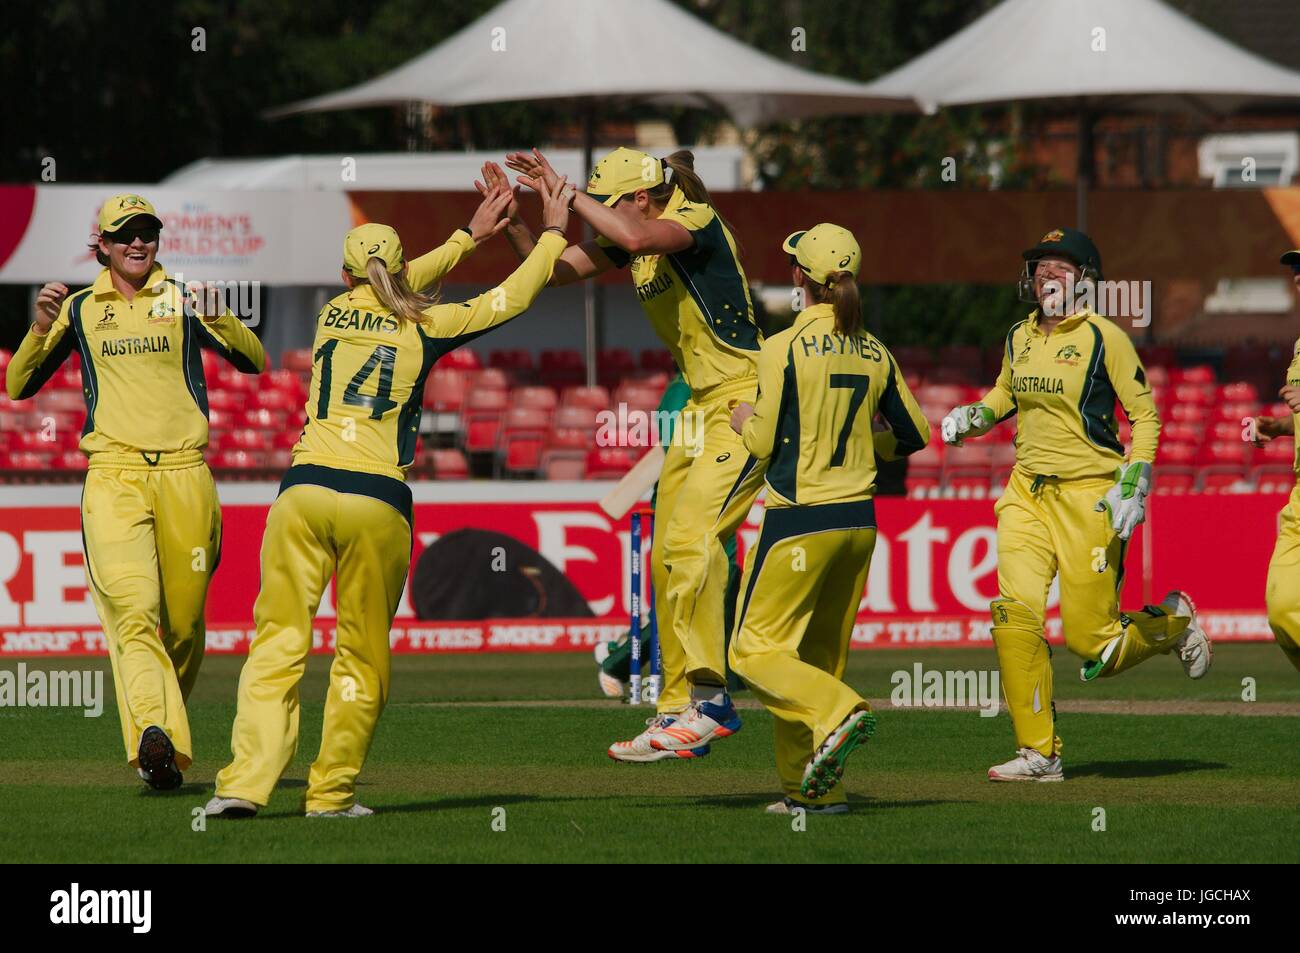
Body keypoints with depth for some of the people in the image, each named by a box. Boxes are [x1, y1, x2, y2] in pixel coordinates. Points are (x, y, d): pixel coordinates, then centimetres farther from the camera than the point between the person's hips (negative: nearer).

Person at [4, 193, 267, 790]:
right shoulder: (79, 310, 14)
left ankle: (165, 750, 22)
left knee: (183, 623, 4)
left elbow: (255, 362, 1)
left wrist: (217, 320, -19)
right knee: (133, 606, -21)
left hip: (183, 474, 1)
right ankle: (153, 735, -39)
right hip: (113, 476, -1)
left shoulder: (182, 300, 11)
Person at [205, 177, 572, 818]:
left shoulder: (333, 315, 15)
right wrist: (552, 234, 33)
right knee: (361, 657, 9)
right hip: (377, 502, -2)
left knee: (278, 644, 1)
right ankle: (331, 792, 9)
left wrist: (469, 235, 45)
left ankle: (245, 782, -10)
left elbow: (386, 297, 36)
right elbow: (512, 298, 19)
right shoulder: (423, 328, 7)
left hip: (303, 489, 2)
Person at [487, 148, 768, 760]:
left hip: (747, 402, -10)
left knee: (689, 536, -21)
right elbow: (554, 269, 13)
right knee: (668, 557, 9)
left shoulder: (696, 221, -18)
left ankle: (707, 699, -19)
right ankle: (679, 711, 15)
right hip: (702, 405, 10)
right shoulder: (627, 239, 8)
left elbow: (636, 239, -38)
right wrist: (512, 219, -2)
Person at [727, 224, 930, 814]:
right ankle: (814, 789, 11)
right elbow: (913, 436, 11)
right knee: (821, 653, 13)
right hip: (859, 521, 6)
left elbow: (765, 443, -11)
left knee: (755, 648, -1)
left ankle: (836, 713, -24)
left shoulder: (785, 347, -11)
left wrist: (744, 422, 10)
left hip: (799, 520, -6)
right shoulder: (874, 354, 6)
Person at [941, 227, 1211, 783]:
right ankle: (1038, 754, -6)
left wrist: (1134, 487, -15)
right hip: (1026, 493, 5)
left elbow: (1145, 414, -7)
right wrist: (973, 417, 9)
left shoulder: (1103, 338, -9)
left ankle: (1172, 623, 28)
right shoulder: (1019, 339, 10)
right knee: (1015, 612, -12)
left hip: (1088, 495, -5)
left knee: (1089, 636, -5)